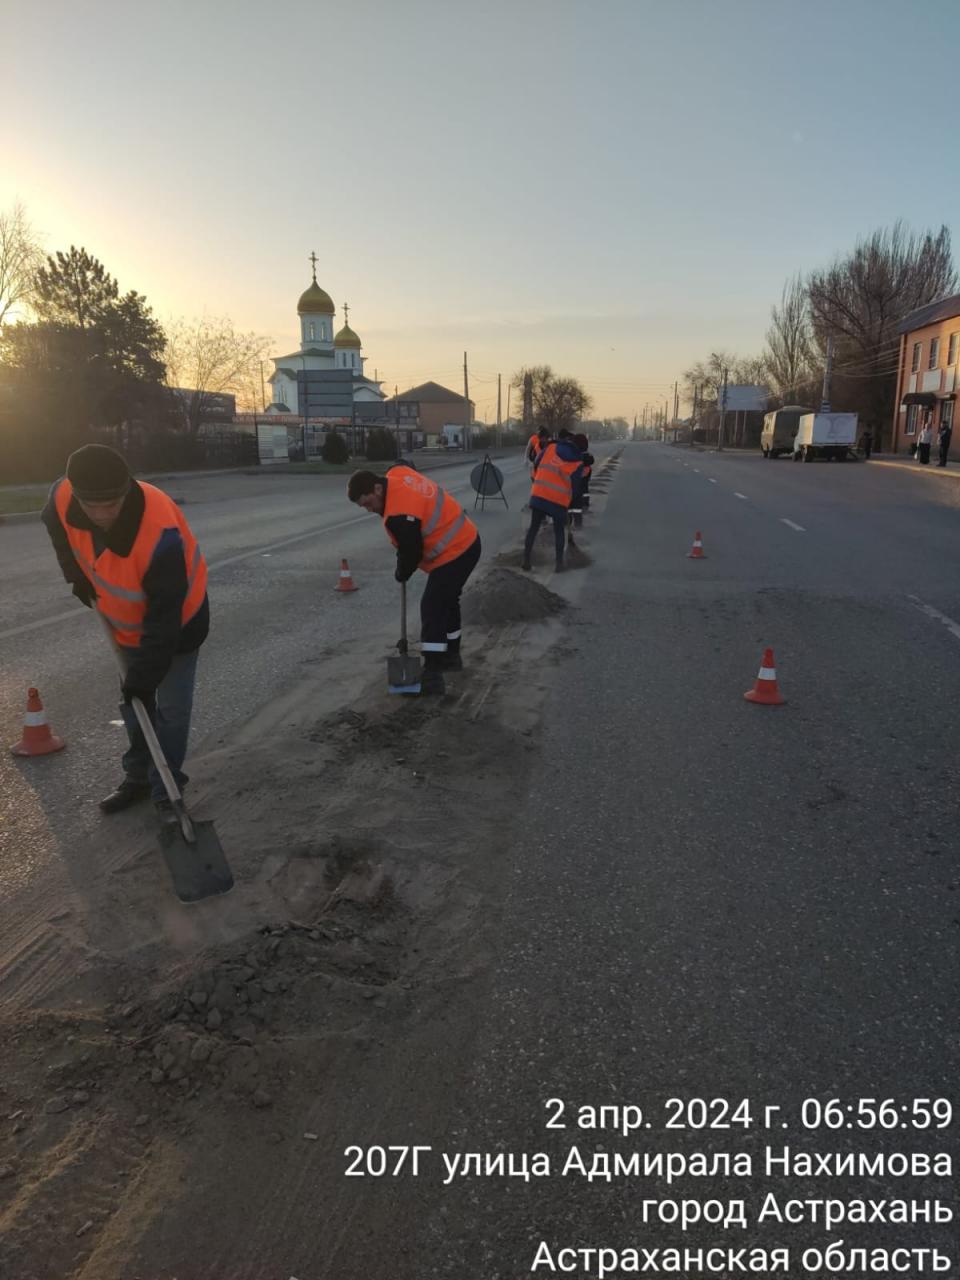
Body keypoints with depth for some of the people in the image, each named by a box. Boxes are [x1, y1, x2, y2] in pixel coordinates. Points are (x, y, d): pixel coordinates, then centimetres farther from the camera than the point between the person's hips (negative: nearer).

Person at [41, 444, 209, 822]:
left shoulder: (161, 534, -42)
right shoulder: (62, 499, -25)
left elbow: (164, 615, -34)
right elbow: (57, 525, 5)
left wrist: (145, 676, -28)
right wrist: (78, 576, 3)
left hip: (178, 621, -6)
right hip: (127, 622, 6)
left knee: (171, 710, -2)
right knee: (132, 705, 17)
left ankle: (166, 790, 15)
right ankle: (137, 778, 33)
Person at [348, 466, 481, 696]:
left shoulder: (399, 515, -29)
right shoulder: (396, 474, -1)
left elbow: (411, 553, -21)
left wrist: (401, 575, 4)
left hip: (454, 554, -10)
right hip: (466, 541, 10)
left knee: (432, 608, -11)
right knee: (447, 601, 23)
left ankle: (432, 676, -12)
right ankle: (451, 656, 39)